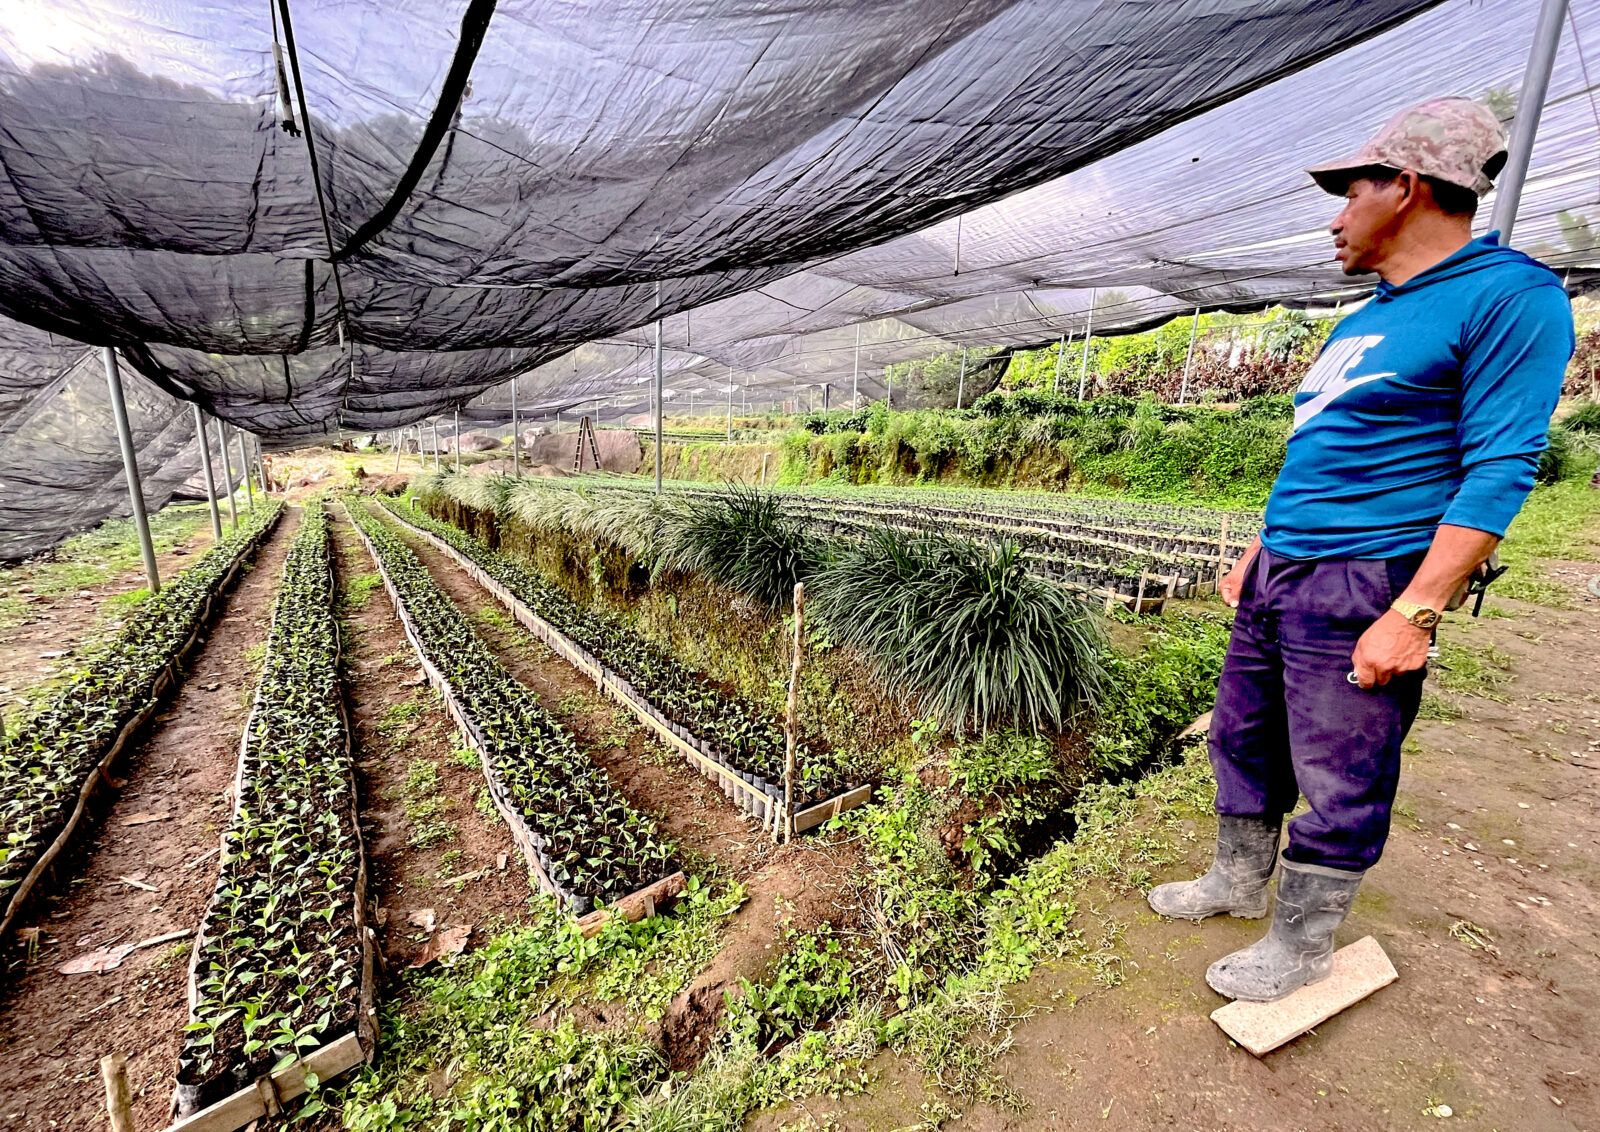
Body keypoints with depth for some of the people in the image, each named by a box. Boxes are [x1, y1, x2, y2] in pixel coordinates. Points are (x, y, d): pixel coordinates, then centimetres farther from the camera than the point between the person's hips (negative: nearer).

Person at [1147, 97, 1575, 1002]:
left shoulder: (1509, 296, -9)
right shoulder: (1366, 319, 17)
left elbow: (1499, 471, -16)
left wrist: (1413, 616, -22)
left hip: (1361, 590, -9)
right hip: (1279, 579, 9)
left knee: (1340, 787, 5)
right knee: (1244, 741, 16)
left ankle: (1301, 950, 23)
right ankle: (1239, 883, 35)